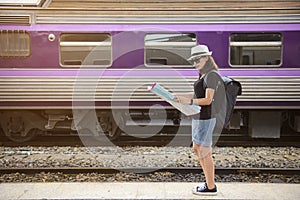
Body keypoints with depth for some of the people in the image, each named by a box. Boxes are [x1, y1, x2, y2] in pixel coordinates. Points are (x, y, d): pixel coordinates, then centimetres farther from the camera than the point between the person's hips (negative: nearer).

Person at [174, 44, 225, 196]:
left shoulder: (212, 75, -14)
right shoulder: (203, 75, 14)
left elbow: (208, 100, -19)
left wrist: (189, 101, -29)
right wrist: (179, 96, 14)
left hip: (205, 118, -10)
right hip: (198, 117, 10)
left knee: (204, 152, 0)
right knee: (197, 149, 16)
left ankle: (211, 187, 13)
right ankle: (209, 182, 28)